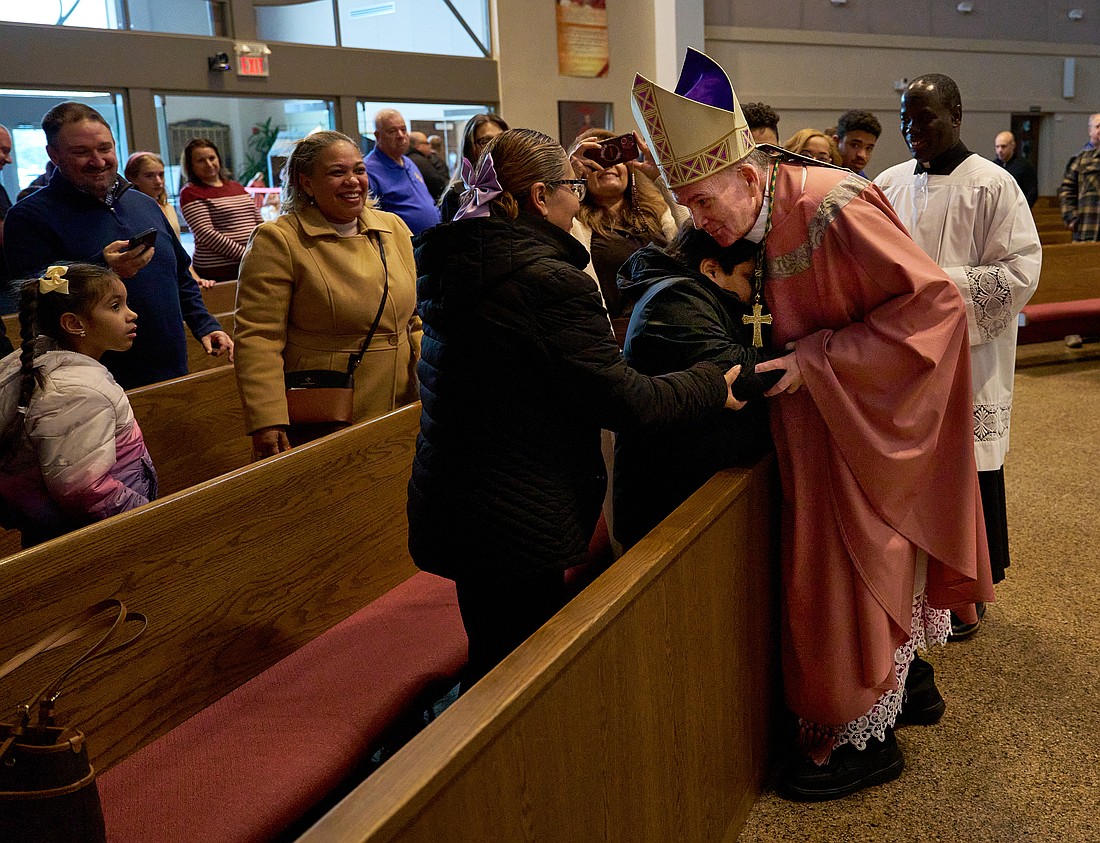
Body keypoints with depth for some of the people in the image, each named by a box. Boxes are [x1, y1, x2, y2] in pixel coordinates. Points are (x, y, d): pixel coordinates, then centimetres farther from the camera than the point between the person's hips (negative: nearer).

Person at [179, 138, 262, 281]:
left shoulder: (237, 187, 18)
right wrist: (245, 254, -18)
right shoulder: (190, 193, -2)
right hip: (218, 273, -6)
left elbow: (260, 222, 19)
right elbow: (206, 234, -14)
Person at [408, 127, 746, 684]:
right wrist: (717, 384, -4)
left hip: (448, 506, 9)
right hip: (516, 527, -9)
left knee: (493, 654, 24)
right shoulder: (548, 281, -21)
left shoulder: (449, 264, 6)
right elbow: (625, 402, -19)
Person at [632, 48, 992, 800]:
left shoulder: (832, 210, -25)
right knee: (827, 568, 14)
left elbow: (936, 302, -24)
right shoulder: (751, 227, -1)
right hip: (818, 432, 7)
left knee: (855, 578, 4)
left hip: (865, 434, -7)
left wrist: (816, 362, -25)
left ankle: (863, 739, 22)